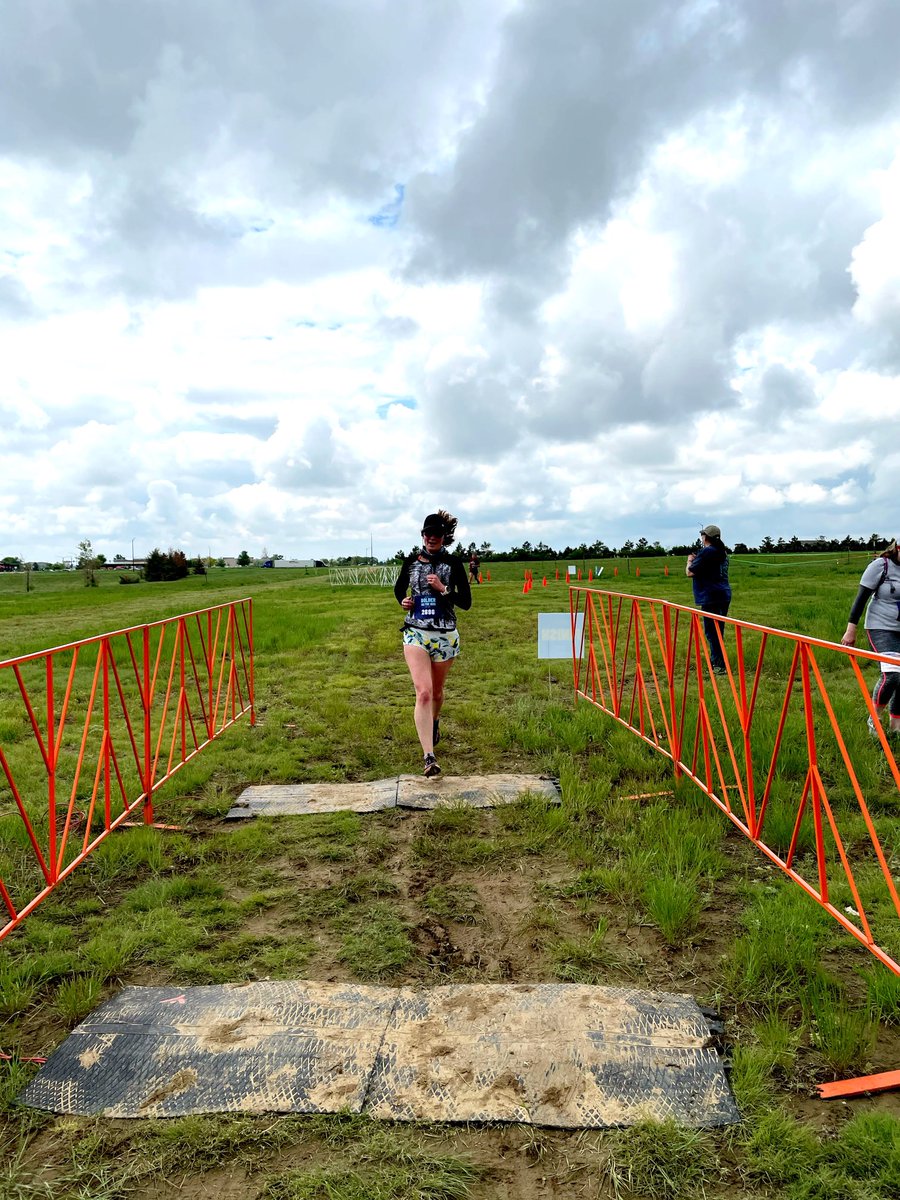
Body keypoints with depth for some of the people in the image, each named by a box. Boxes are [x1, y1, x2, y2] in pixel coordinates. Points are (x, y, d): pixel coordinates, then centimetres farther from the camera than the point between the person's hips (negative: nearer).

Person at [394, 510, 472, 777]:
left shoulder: (453, 564, -1)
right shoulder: (411, 561, 4)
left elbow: (466, 602, -2)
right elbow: (399, 587, 22)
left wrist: (443, 588, -16)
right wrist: (403, 601, 1)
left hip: (445, 635, 0)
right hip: (416, 633, 0)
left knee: (436, 691, 17)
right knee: (423, 692, -15)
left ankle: (434, 722, 52)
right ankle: (429, 758, -20)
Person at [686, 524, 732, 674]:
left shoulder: (706, 552, -14)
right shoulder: (722, 552, 15)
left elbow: (690, 572, -11)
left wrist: (690, 560, 8)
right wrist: (696, 560, 20)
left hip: (711, 597, -10)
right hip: (724, 595, 10)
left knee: (712, 631, -6)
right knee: (718, 630, 17)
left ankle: (720, 665, -8)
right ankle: (715, 660, 26)